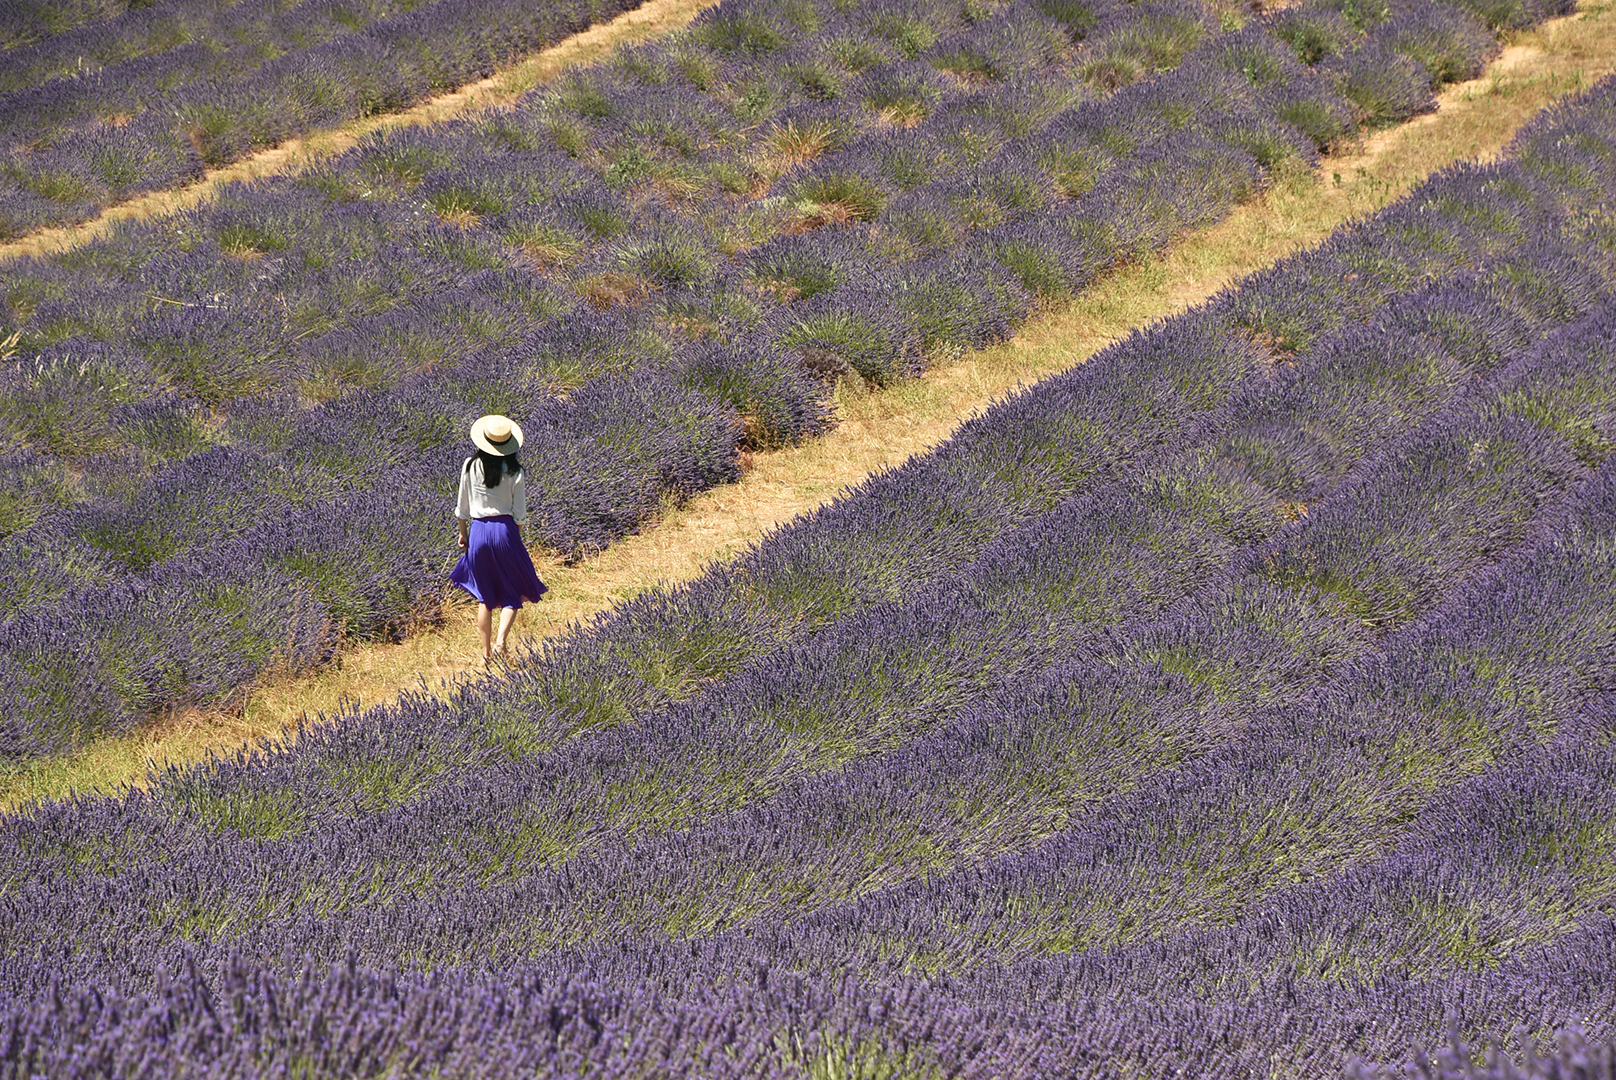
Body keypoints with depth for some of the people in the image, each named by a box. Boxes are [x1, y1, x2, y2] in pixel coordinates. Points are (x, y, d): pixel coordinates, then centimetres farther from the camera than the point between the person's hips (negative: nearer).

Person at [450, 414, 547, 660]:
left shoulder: (471, 466, -4)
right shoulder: (514, 471, -7)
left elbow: (463, 506, 4)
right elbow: (519, 513, -3)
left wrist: (463, 533, 17)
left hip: (478, 530, 2)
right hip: (504, 529, -2)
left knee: (484, 597, 17)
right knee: (512, 594, 12)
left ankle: (487, 650, 21)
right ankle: (501, 640, -12)